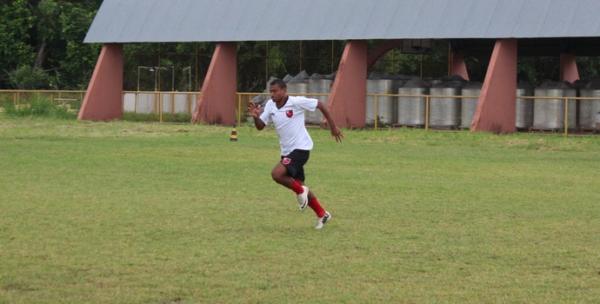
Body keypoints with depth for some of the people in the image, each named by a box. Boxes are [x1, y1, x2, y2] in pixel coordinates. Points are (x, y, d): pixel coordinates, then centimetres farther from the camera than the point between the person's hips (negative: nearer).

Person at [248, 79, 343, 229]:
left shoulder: (297, 102, -16)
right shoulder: (270, 105, 2)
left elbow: (320, 105, -7)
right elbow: (260, 126, 4)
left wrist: (333, 127, -2)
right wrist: (256, 117, -19)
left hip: (300, 148, -8)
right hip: (286, 151, 8)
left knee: (277, 174, -25)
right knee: (299, 185, 15)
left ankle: (300, 191, 0)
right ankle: (322, 214, 29)